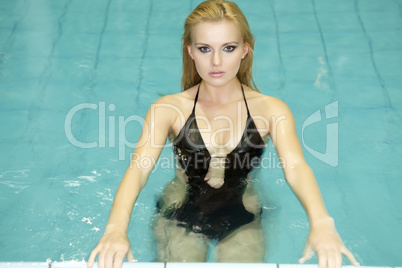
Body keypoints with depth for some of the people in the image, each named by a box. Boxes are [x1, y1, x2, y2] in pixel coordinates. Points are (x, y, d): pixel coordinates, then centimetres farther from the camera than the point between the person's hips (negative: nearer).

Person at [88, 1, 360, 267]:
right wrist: (116, 227, -44)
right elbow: (138, 168, -24)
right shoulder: (168, 109, -11)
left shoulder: (270, 109, -11)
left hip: (242, 220, 1)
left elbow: (295, 167, -26)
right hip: (180, 217, 0)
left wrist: (321, 222, -47)